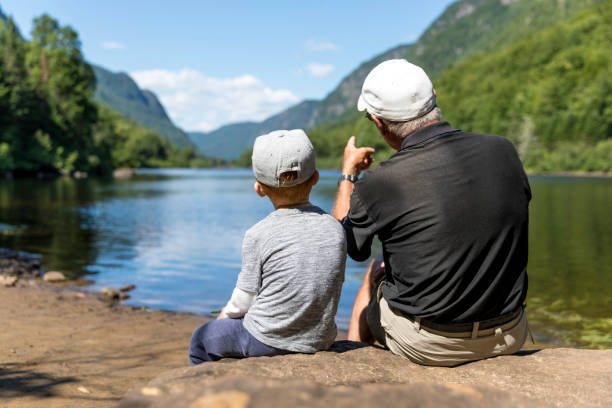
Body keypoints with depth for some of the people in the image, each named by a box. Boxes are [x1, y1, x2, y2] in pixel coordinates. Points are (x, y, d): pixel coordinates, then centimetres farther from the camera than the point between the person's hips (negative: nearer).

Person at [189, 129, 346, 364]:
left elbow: (243, 303, -10)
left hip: (265, 342, -5)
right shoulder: (334, 229, -4)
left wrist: (225, 315, 12)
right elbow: (329, 290, 5)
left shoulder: (258, 236, -17)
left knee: (201, 339, 22)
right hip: (319, 342, 6)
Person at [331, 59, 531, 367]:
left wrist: (348, 172, 15)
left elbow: (341, 246, 1)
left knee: (374, 275, 25)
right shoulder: (503, 150, -8)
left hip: (427, 346, -3)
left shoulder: (380, 185, -20)